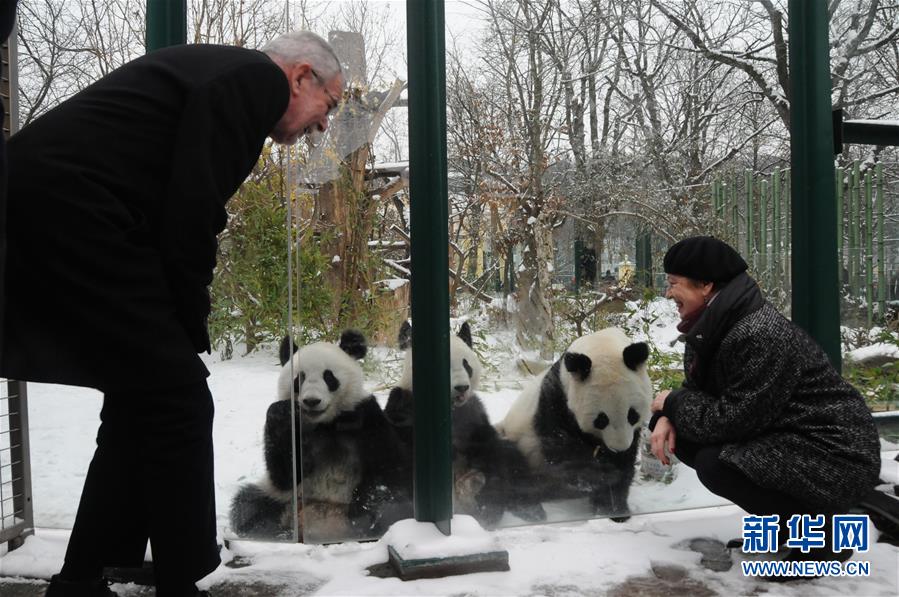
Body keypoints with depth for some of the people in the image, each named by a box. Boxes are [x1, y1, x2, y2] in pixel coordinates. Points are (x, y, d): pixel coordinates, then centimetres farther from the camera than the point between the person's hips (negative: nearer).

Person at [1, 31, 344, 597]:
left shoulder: (217, 72, 26)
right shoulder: (258, 78, -4)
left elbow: (181, 206, 21)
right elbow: (192, 214, -14)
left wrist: (181, 331, 16)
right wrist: (191, 332, -3)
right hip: (69, 210, -10)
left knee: (142, 400, 15)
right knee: (176, 398, -6)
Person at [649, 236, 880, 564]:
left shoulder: (762, 336, -29)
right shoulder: (713, 325, 1)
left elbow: (733, 421, -28)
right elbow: (697, 388, 9)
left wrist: (672, 402, -13)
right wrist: (667, 417, -12)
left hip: (833, 455, -9)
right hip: (780, 438, 10)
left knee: (716, 464, -28)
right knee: (681, 436, 0)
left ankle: (823, 531, -4)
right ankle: (782, 520, 13)